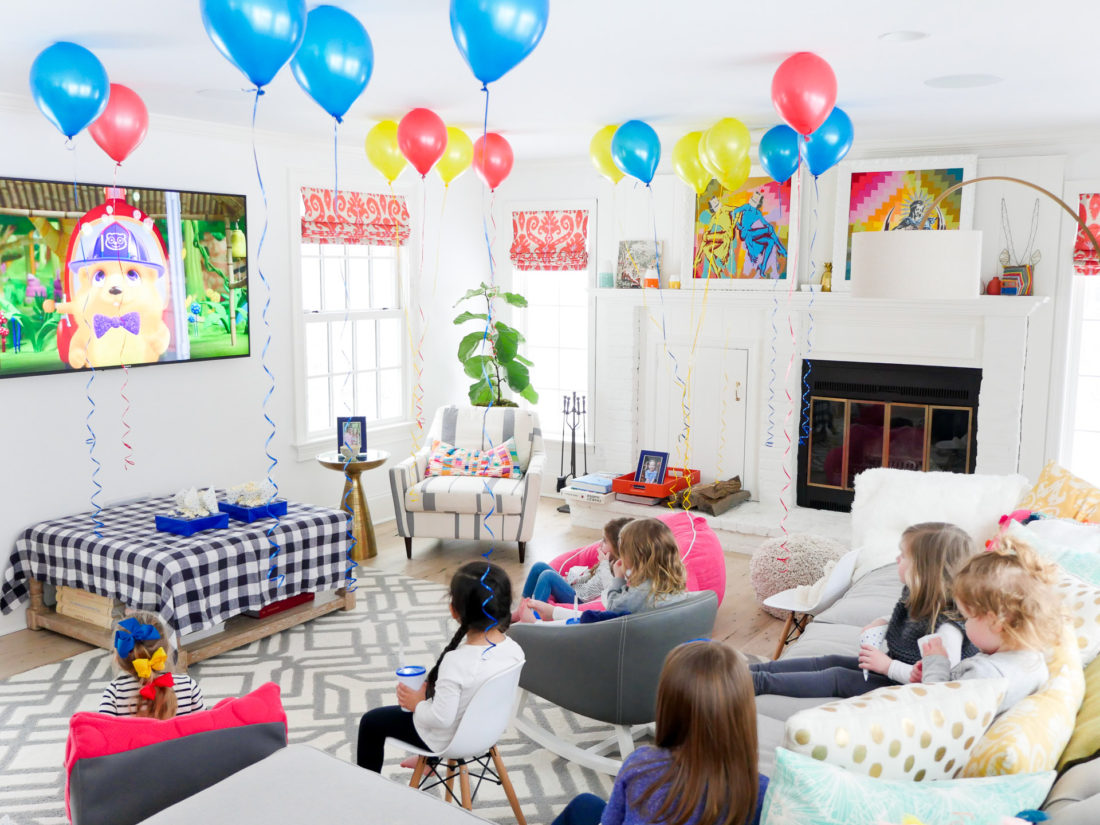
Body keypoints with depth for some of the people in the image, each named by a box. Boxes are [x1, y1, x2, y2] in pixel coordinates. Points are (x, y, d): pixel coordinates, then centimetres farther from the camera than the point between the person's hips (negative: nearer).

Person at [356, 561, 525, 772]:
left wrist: (417, 704, -10)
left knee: (371, 721, 16)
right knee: (426, 689, 35)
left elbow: (441, 719, -30)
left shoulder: (456, 662, -37)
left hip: (449, 739, -6)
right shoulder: (515, 650, -18)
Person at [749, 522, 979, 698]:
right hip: (890, 667, 10)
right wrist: (882, 623, 1)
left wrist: (888, 666, -27)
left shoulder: (947, 629, -29)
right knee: (830, 662, 0)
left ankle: (758, 682, -14)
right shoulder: (914, 598, 2)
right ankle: (753, 670, -2)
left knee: (839, 677, -15)